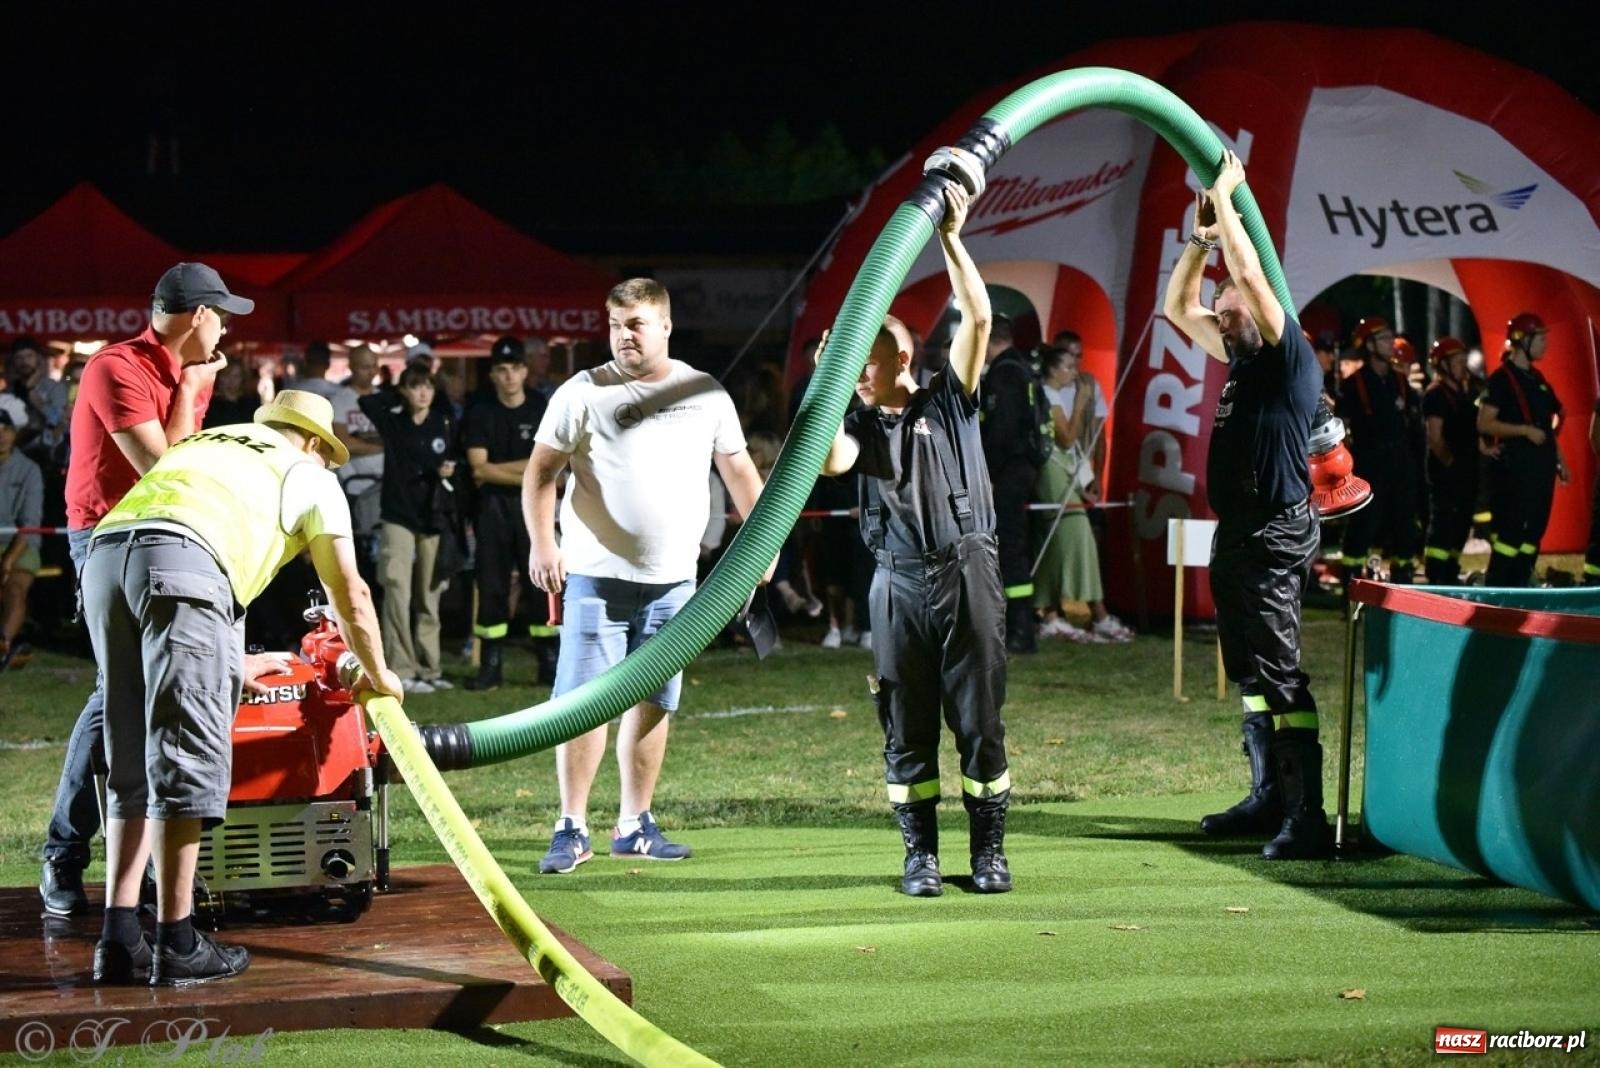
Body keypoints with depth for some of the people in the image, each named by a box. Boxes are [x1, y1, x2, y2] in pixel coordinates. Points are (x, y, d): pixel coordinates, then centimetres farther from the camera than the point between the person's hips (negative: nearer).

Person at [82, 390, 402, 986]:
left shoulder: (201, 443, 40)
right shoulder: (311, 477, 23)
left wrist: (229, 666, 61)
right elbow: (350, 596, 25)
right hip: (182, 561, -6)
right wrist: (377, 674, 44)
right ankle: (177, 946, -5)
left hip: (104, 555, 6)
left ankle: (119, 940, 7)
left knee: (133, 767, 12)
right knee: (187, 759, -4)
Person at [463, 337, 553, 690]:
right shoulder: (480, 413, 2)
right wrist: (526, 473, -11)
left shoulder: (543, 410, 4)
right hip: (493, 506, 0)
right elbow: (478, 469, -7)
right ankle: (490, 666, 4)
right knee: (491, 585, 1)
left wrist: (497, 469, -10)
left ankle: (550, 663, 4)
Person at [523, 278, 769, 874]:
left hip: (673, 579, 4)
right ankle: (572, 829, -1)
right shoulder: (583, 393, -2)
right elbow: (541, 472, -3)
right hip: (596, 574, -3)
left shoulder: (706, 395, 7)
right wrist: (541, 542, -15)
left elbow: (739, 472, 14)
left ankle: (634, 825, 17)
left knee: (654, 702, 8)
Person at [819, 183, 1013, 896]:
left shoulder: (948, 402, 6)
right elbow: (832, 460, -12)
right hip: (899, 582, 2)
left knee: (979, 720, 0)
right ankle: (920, 854, 9)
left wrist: (951, 240, -9)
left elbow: (977, 318, -5)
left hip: (967, 573, -2)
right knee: (907, 729, 3)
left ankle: (988, 850, 6)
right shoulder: (862, 427, 11)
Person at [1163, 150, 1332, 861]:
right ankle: (1268, 797, 22)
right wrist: (1200, 238, 14)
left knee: (1279, 672, -14)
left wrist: (1225, 199, -9)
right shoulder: (1242, 360, 15)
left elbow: (1252, 276, -20)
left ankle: (1307, 819, -18)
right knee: (1250, 674, 14)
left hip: (1276, 537, -10)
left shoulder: (1290, 359, -9)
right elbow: (1179, 306, 25)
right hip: (1236, 536, 10)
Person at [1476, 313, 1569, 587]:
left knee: (1534, 530, 8)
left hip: (1541, 465, 9)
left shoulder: (1536, 378, 18)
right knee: (1511, 530, -11)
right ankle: (1495, 588, -9)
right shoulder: (1502, 378, -8)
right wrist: (1525, 430, -21)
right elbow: (1484, 423, -15)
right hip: (1516, 464, -9)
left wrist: (1559, 460, 18)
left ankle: (1519, 587, 12)